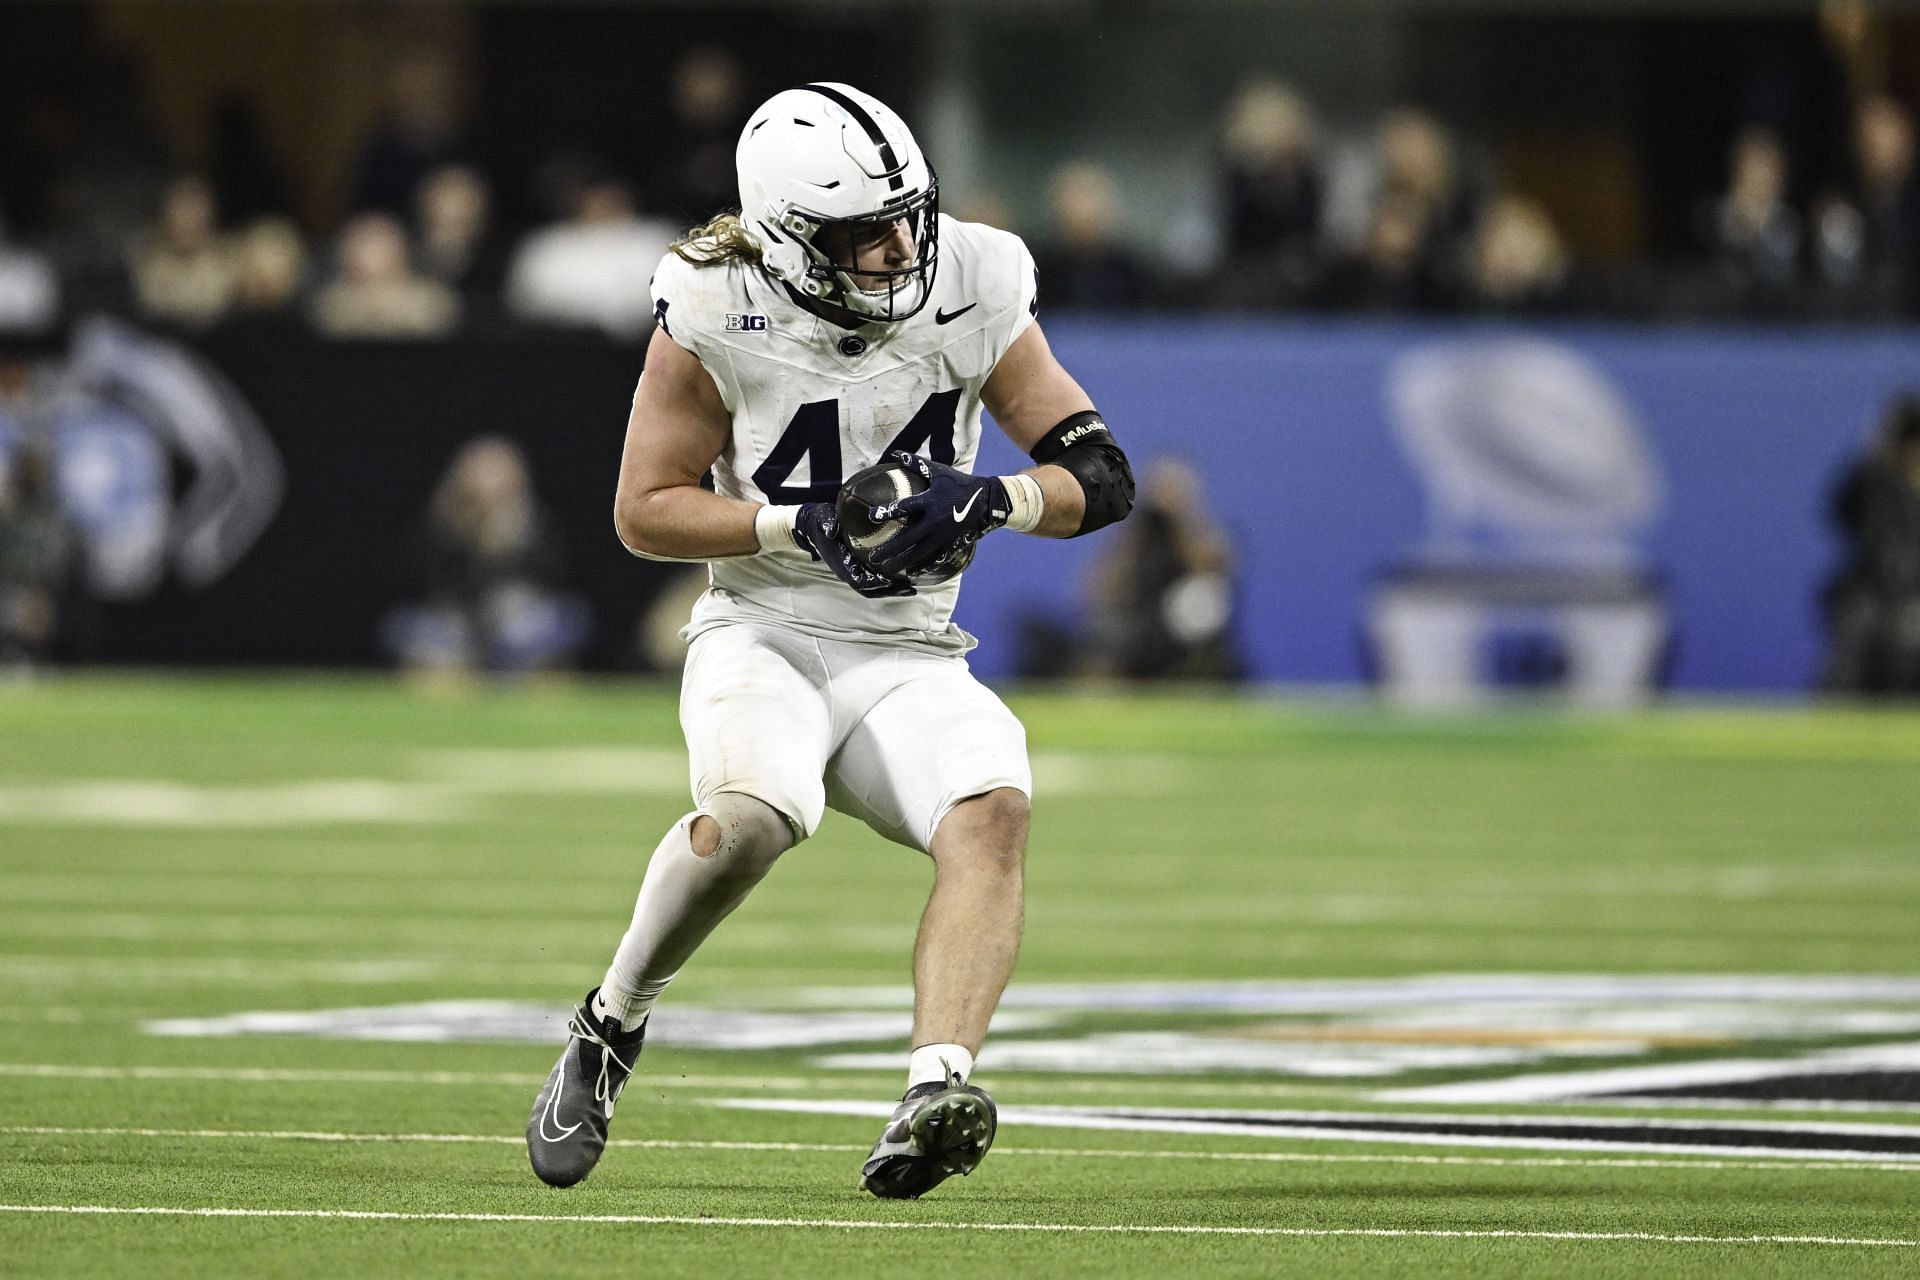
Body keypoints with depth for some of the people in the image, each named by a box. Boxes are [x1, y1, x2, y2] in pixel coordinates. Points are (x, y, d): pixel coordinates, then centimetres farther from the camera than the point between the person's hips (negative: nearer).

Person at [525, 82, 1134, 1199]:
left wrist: (990, 498, -22)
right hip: (764, 636, -3)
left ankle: (937, 1093, -42)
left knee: (993, 813, -29)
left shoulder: (973, 295, -4)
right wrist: (796, 526, -19)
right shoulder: (718, 314, -10)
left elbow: (1104, 477, -1)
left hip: (910, 658, 3)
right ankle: (612, 1026, -7)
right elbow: (645, 511, -4)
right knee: (752, 818, -34)